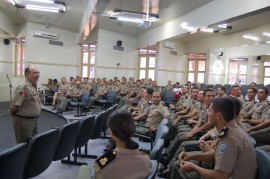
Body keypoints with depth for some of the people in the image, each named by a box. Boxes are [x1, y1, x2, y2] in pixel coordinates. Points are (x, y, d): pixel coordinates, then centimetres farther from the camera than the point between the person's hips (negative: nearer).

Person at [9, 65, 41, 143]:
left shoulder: (34, 86, 8)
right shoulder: (23, 87, -21)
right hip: (24, 121, -9)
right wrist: (16, 116, -5)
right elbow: (13, 107, -23)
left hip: (34, 121, 9)